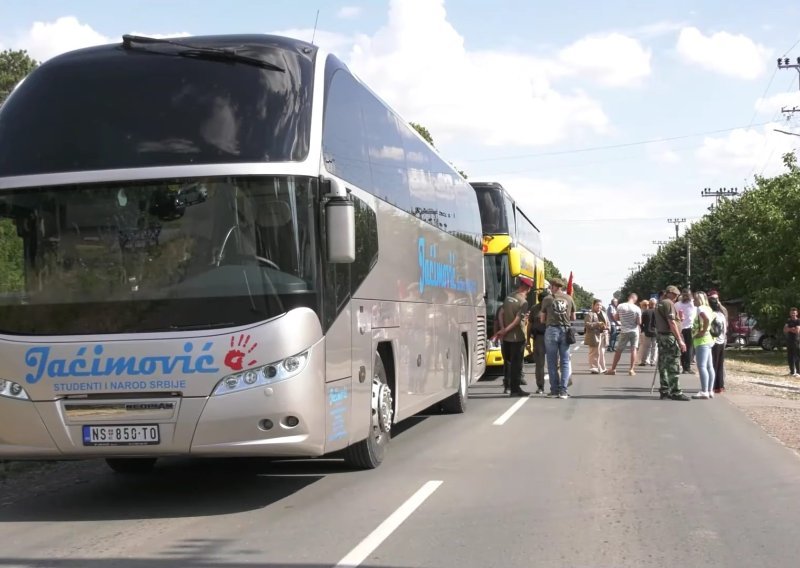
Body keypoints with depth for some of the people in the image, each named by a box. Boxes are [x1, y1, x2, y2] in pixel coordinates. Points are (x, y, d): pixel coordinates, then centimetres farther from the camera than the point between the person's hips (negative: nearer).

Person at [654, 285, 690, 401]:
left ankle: (664, 391, 14)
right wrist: (680, 340, -19)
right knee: (674, 365, -7)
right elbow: (672, 323, -19)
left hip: (660, 335, 10)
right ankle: (676, 392, -7)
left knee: (663, 365, 11)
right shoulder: (669, 303, -13)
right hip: (669, 336, -10)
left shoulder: (659, 303, 17)